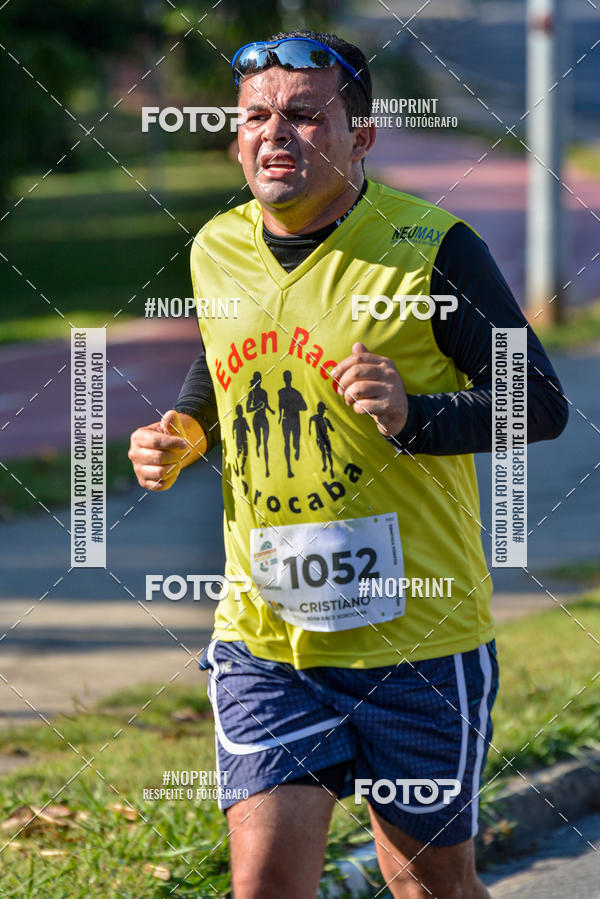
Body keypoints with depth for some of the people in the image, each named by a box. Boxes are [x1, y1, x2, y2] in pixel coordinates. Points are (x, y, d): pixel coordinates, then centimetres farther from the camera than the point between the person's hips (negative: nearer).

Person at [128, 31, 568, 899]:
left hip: (415, 632, -3)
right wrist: (184, 434, 5)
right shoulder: (216, 249, 6)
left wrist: (414, 417, -24)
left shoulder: (432, 248, -10)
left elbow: (542, 403, -8)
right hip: (262, 634, 3)